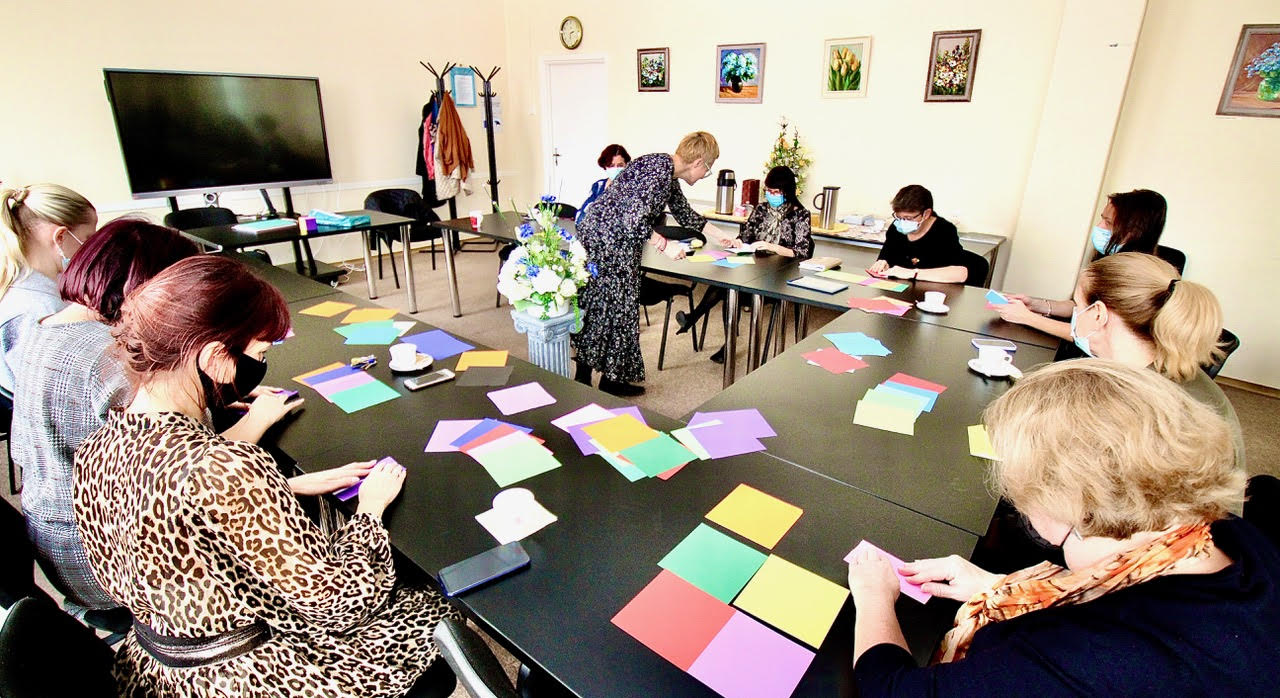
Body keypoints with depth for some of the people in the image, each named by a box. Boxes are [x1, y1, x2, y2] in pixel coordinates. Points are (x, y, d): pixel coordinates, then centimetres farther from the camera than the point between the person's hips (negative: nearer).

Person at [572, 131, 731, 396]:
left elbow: (686, 215, 27)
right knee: (603, 311, -3)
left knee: (619, 310, 12)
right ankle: (583, 385, 7)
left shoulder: (669, 175, 14)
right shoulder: (659, 169, -18)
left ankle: (612, 380, 20)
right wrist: (665, 245, -18)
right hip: (603, 242, -10)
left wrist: (723, 237, 32)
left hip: (618, 245, 10)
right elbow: (633, 218, -26)